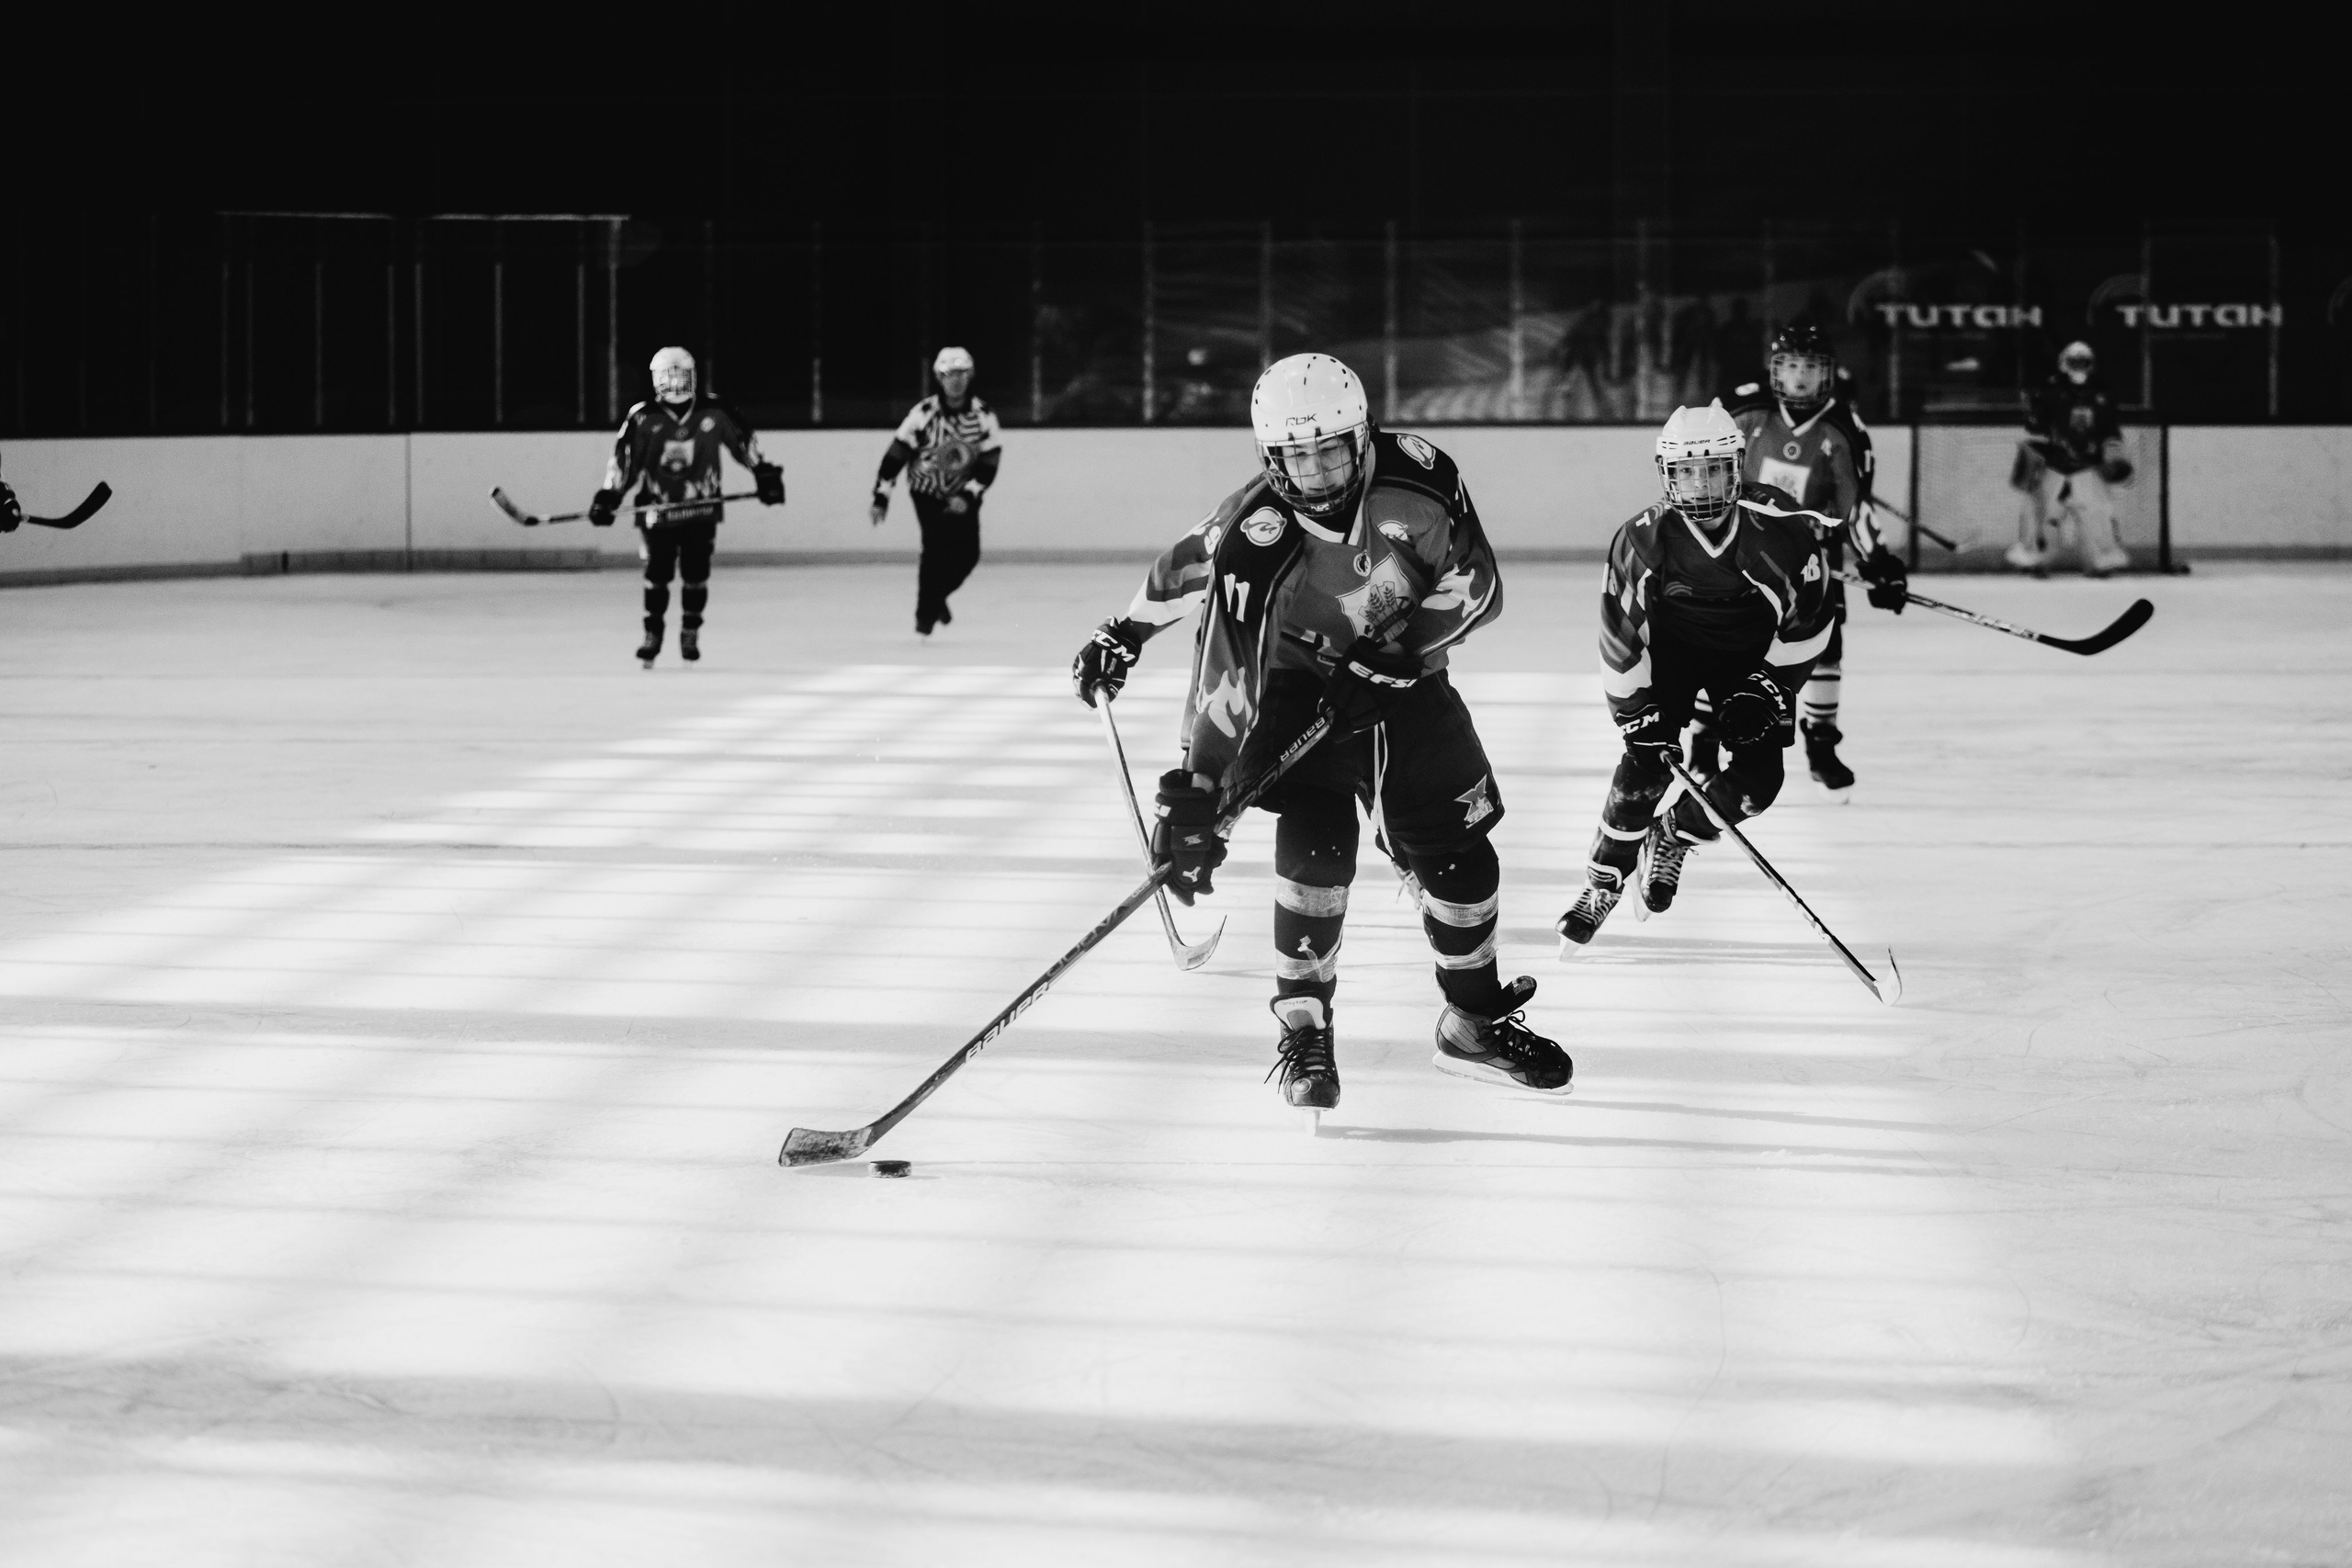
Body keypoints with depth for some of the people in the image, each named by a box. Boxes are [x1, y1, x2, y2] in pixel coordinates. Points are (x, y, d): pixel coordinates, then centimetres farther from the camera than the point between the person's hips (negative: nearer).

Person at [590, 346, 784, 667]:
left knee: (696, 574, 1)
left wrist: (766, 474, 8)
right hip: (657, 507, -1)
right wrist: (608, 497, -9)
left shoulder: (714, 412, -4)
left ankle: (690, 634, 17)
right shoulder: (642, 418, -7)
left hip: (701, 508, 1)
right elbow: (622, 458, -4)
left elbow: (744, 442, 9)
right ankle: (652, 634, 12)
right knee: (657, 574, -3)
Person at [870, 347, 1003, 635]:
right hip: (928, 492, -3)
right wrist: (881, 498, -14)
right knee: (937, 549, -19)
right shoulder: (923, 414, -16)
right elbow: (895, 455, -12)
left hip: (964, 495, 3)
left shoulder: (984, 416, -10)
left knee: (968, 555, -3)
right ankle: (925, 615, -8)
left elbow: (989, 463, -9)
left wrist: (968, 496, -22)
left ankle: (937, 595, 25)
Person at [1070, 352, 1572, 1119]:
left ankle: (1475, 1022, 25)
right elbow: (1227, 674, -30)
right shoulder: (1251, 538, -32)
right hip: (1294, 689, -3)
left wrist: (1401, 648, -20)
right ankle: (1302, 1032, -6)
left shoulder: (1417, 476, -24)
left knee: (1459, 852, 4)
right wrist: (1195, 796, -33)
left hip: (1402, 684, 4)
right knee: (1317, 847, -22)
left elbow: (1475, 586, -10)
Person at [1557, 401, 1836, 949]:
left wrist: (1772, 685, -15)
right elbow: (1621, 636, -19)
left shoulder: (1780, 528, -28)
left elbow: (1809, 621, -13)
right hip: (1670, 647, -1)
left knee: (1759, 774, -11)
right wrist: (1637, 713, -21)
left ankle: (1674, 837, 16)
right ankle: (1603, 883, 1)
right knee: (1646, 761, -16)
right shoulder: (1644, 538, -27)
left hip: (1751, 652, 1)